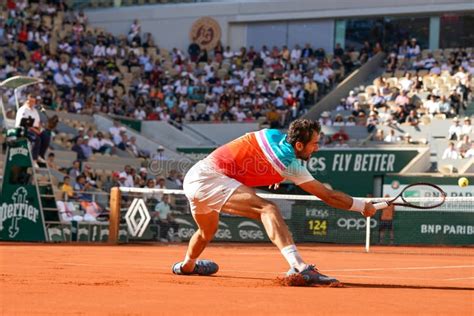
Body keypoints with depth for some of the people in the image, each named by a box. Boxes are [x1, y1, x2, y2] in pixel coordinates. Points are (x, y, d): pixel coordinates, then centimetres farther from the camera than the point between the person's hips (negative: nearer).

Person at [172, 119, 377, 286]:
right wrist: (363, 207, 5)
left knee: (207, 232, 36)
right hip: (212, 178, -9)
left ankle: (187, 265, 66)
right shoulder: (291, 165, -11)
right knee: (267, 209, -25)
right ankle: (299, 267, -46)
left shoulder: (273, 135, 10)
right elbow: (329, 196, -6)